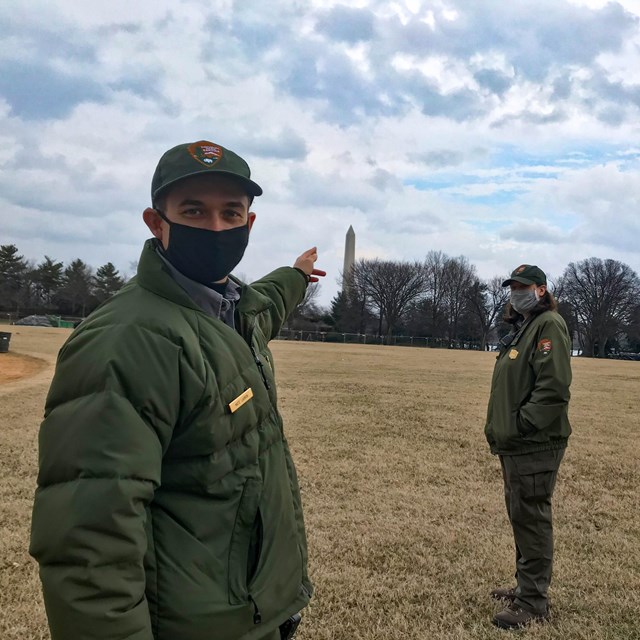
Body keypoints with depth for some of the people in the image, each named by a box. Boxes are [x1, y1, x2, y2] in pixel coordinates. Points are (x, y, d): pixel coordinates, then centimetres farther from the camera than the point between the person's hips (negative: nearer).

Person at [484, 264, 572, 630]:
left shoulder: (549, 325, -12)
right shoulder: (523, 326, 18)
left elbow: (554, 386, -23)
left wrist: (522, 425, -22)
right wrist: (502, 428, 14)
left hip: (535, 445, -10)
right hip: (517, 444, 10)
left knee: (532, 519, -2)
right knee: (522, 517, 18)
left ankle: (534, 603, 8)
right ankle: (527, 586, 31)